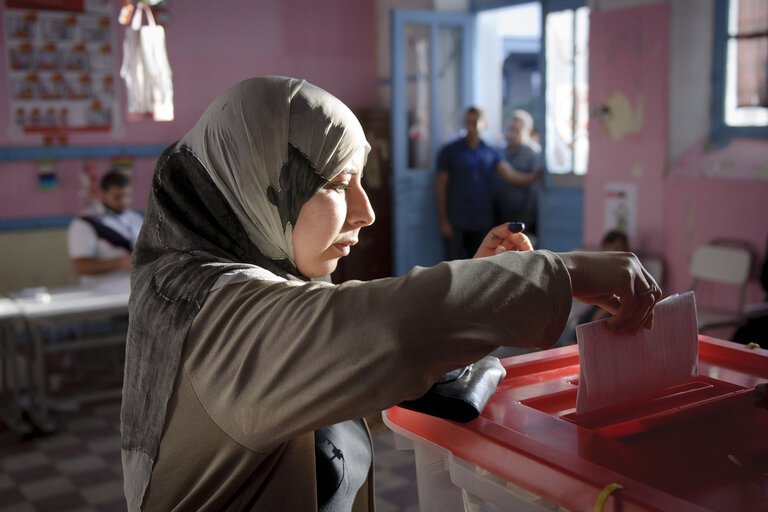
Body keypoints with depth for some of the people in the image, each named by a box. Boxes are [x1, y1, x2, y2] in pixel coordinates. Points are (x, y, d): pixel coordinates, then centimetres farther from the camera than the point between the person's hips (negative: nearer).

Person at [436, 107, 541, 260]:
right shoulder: (449, 151, 2)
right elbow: (440, 187, -1)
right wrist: (443, 222, -6)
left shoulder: (491, 153, 10)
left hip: (483, 223, 3)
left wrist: (534, 177, -20)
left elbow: (510, 175, -3)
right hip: (456, 224, -3)